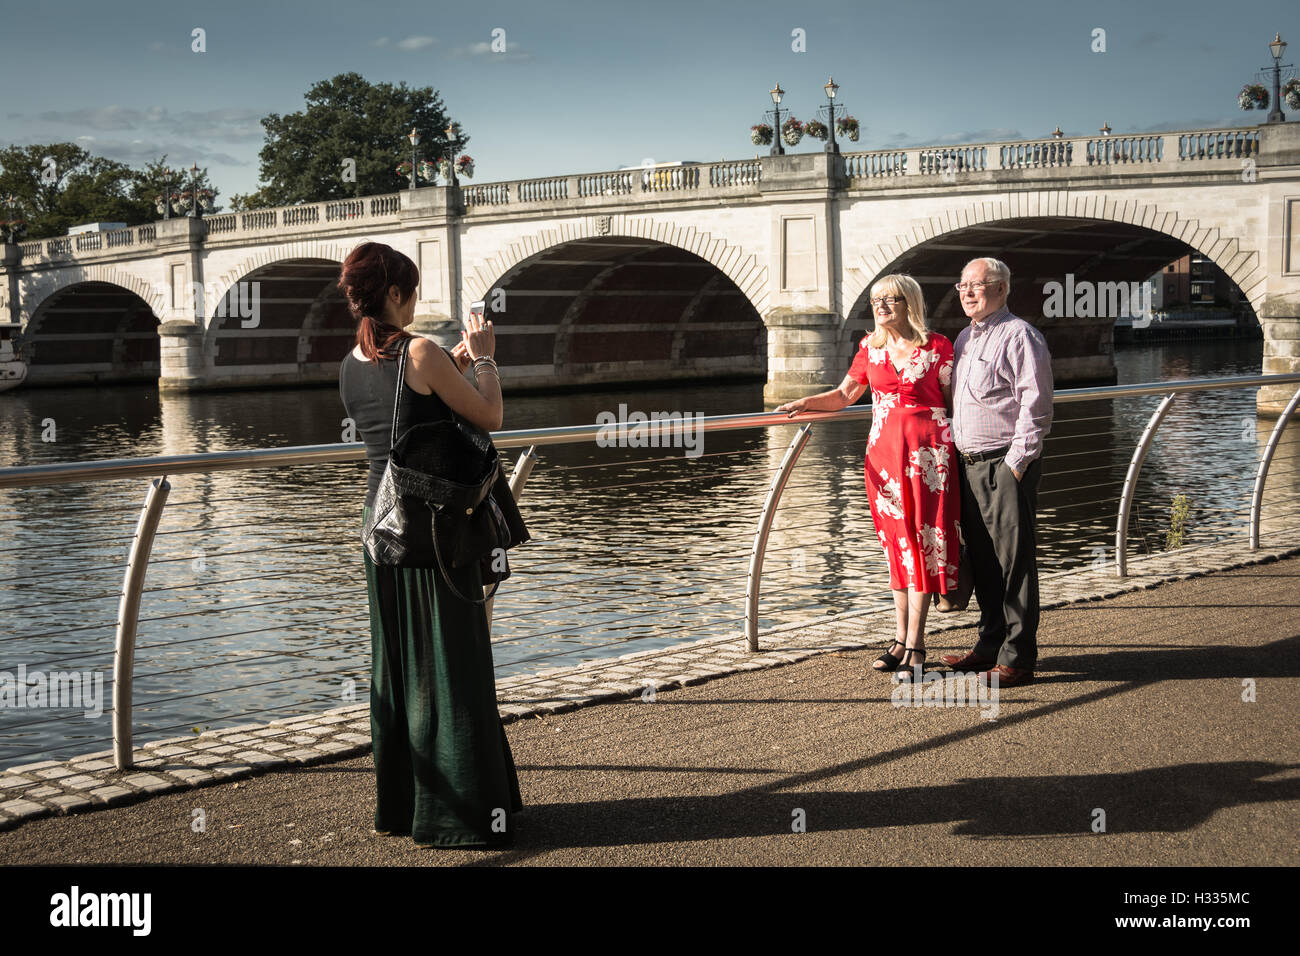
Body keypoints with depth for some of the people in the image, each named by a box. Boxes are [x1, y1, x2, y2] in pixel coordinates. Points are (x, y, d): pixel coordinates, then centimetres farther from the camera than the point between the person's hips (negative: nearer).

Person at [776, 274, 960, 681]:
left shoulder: (936, 346, -2)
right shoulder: (870, 348, 9)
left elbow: (953, 400, 3)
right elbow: (845, 393, 18)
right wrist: (806, 403, 3)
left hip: (927, 453, -4)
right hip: (883, 452, 4)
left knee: (921, 539, -5)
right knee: (895, 543, 7)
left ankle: (915, 644, -2)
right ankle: (902, 638, 14)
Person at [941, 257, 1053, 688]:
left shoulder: (1019, 336, -9)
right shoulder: (965, 338, 18)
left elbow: (1035, 406, -14)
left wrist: (1016, 463, -16)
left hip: (1007, 464, -9)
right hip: (970, 466, 9)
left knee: (1012, 561, -5)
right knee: (982, 560, 14)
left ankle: (1016, 659, -1)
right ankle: (990, 645, 24)